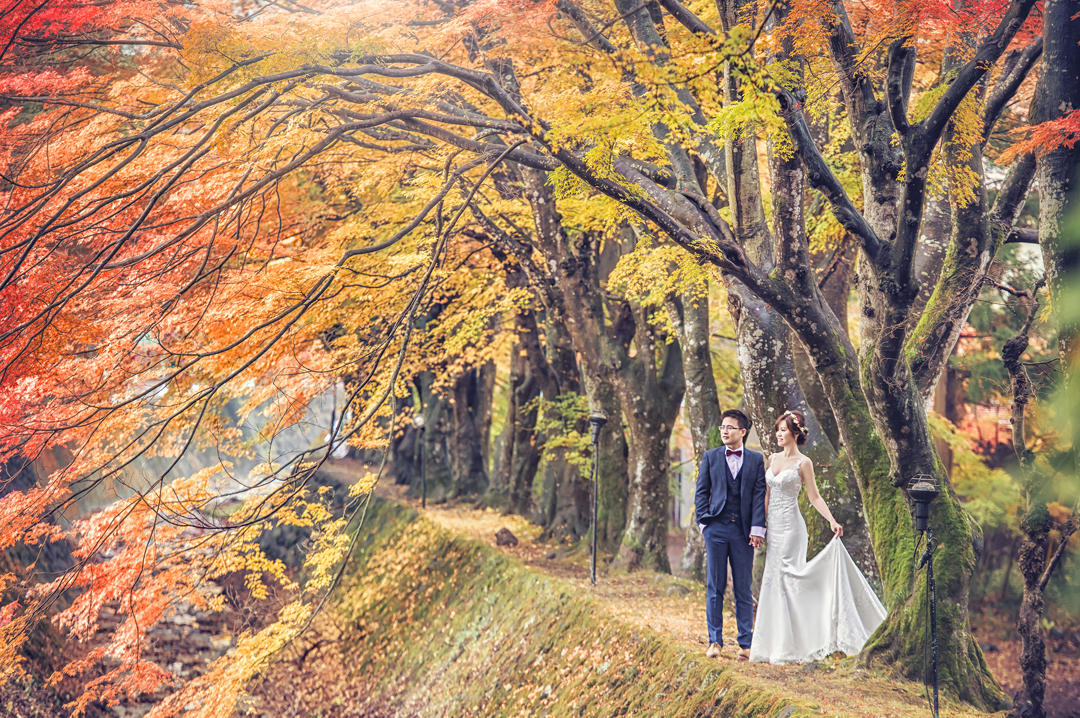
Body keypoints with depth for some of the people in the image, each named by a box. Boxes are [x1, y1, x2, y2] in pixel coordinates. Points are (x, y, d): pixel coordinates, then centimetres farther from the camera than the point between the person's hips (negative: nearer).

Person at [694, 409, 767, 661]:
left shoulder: (756, 460, 7)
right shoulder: (711, 457, 9)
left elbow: (759, 495, 3)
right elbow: (701, 491, 9)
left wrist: (757, 528, -6)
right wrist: (704, 521, -1)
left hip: (743, 531, 0)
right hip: (716, 529, 1)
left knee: (743, 589, 3)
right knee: (715, 587, 2)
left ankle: (746, 643, 8)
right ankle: (714, 641, 7)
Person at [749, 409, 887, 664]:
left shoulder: (803, 463, -6)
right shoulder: (773, 459, 12)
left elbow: (814, 497, -7)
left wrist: (832, 520, -20)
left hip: (790, 526, -7)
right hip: (773, 526, 7)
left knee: (785, 579, -9)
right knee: (773, 581, 6)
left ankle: (790, 646, -4)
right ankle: (776, 643, 13)